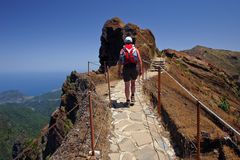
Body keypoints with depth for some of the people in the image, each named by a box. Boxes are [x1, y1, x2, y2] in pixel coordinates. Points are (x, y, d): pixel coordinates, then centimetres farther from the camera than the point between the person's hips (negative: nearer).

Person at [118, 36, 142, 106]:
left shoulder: (122, 50, 9)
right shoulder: (135, 49, 9)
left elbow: (120, 62, 3)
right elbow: (139, 61, 1)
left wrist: (119, 71, 8)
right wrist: (140, 70, 4)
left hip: (126, 68, 0)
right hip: (134, 68, 1)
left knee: (127, 85, 5)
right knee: (133, 83, 23)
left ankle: (128, 101, 8)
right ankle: (132, 96, 19)